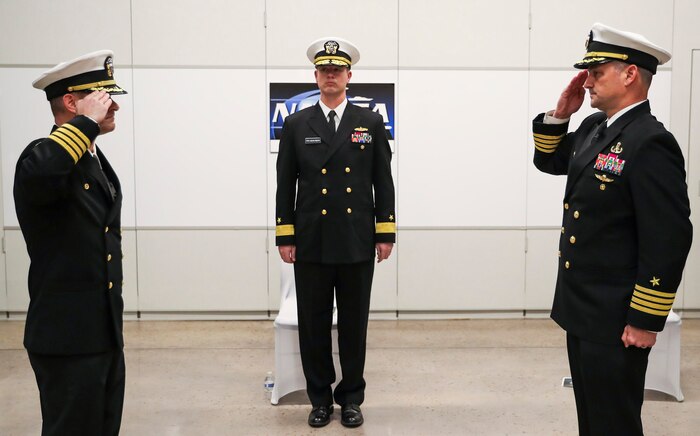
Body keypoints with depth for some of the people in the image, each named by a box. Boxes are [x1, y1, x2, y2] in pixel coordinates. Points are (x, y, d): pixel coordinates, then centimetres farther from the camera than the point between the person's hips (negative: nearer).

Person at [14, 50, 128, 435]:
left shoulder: (96, 159, 15)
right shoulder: (44, 155, -13)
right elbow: (40, 176, -41)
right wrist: (87, 122, -25)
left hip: (104, 334, 9)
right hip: (69, 338, -9)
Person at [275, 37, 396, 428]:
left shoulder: (371, 123, 5)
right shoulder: (296, 125, 5)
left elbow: (384, 182, 4)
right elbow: (286, 185, 4)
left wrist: (386, 233, -1)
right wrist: (285, 236, 0)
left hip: (357, 244, 0)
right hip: (311, 244, 1)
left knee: (354, 325, 8)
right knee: (313, 325, 7)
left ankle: (351, 398, 23)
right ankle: (320, 398, 23)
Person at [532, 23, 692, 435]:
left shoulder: (650, 143, -20)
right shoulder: (594, 128, 7)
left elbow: (669, 239, -22)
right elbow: (548, 161, 22)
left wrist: (646, 321, -19)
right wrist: (560, 113, 4)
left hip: (617, 319, -9)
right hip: (581, 309, 9)